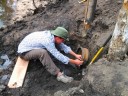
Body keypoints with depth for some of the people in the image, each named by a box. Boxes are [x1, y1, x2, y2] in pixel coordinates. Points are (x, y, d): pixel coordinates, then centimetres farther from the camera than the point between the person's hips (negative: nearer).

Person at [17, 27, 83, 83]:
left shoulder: (51, 35, -6)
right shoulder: (48, 40, -31)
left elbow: (64, 46, 3)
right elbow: (58, 55, -29)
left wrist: (75, 55, -3)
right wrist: (74, 62, -23)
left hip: (29, 47, 9)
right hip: (24, 52, -9)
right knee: (43, 52, -36)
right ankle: (59, 74, -28)